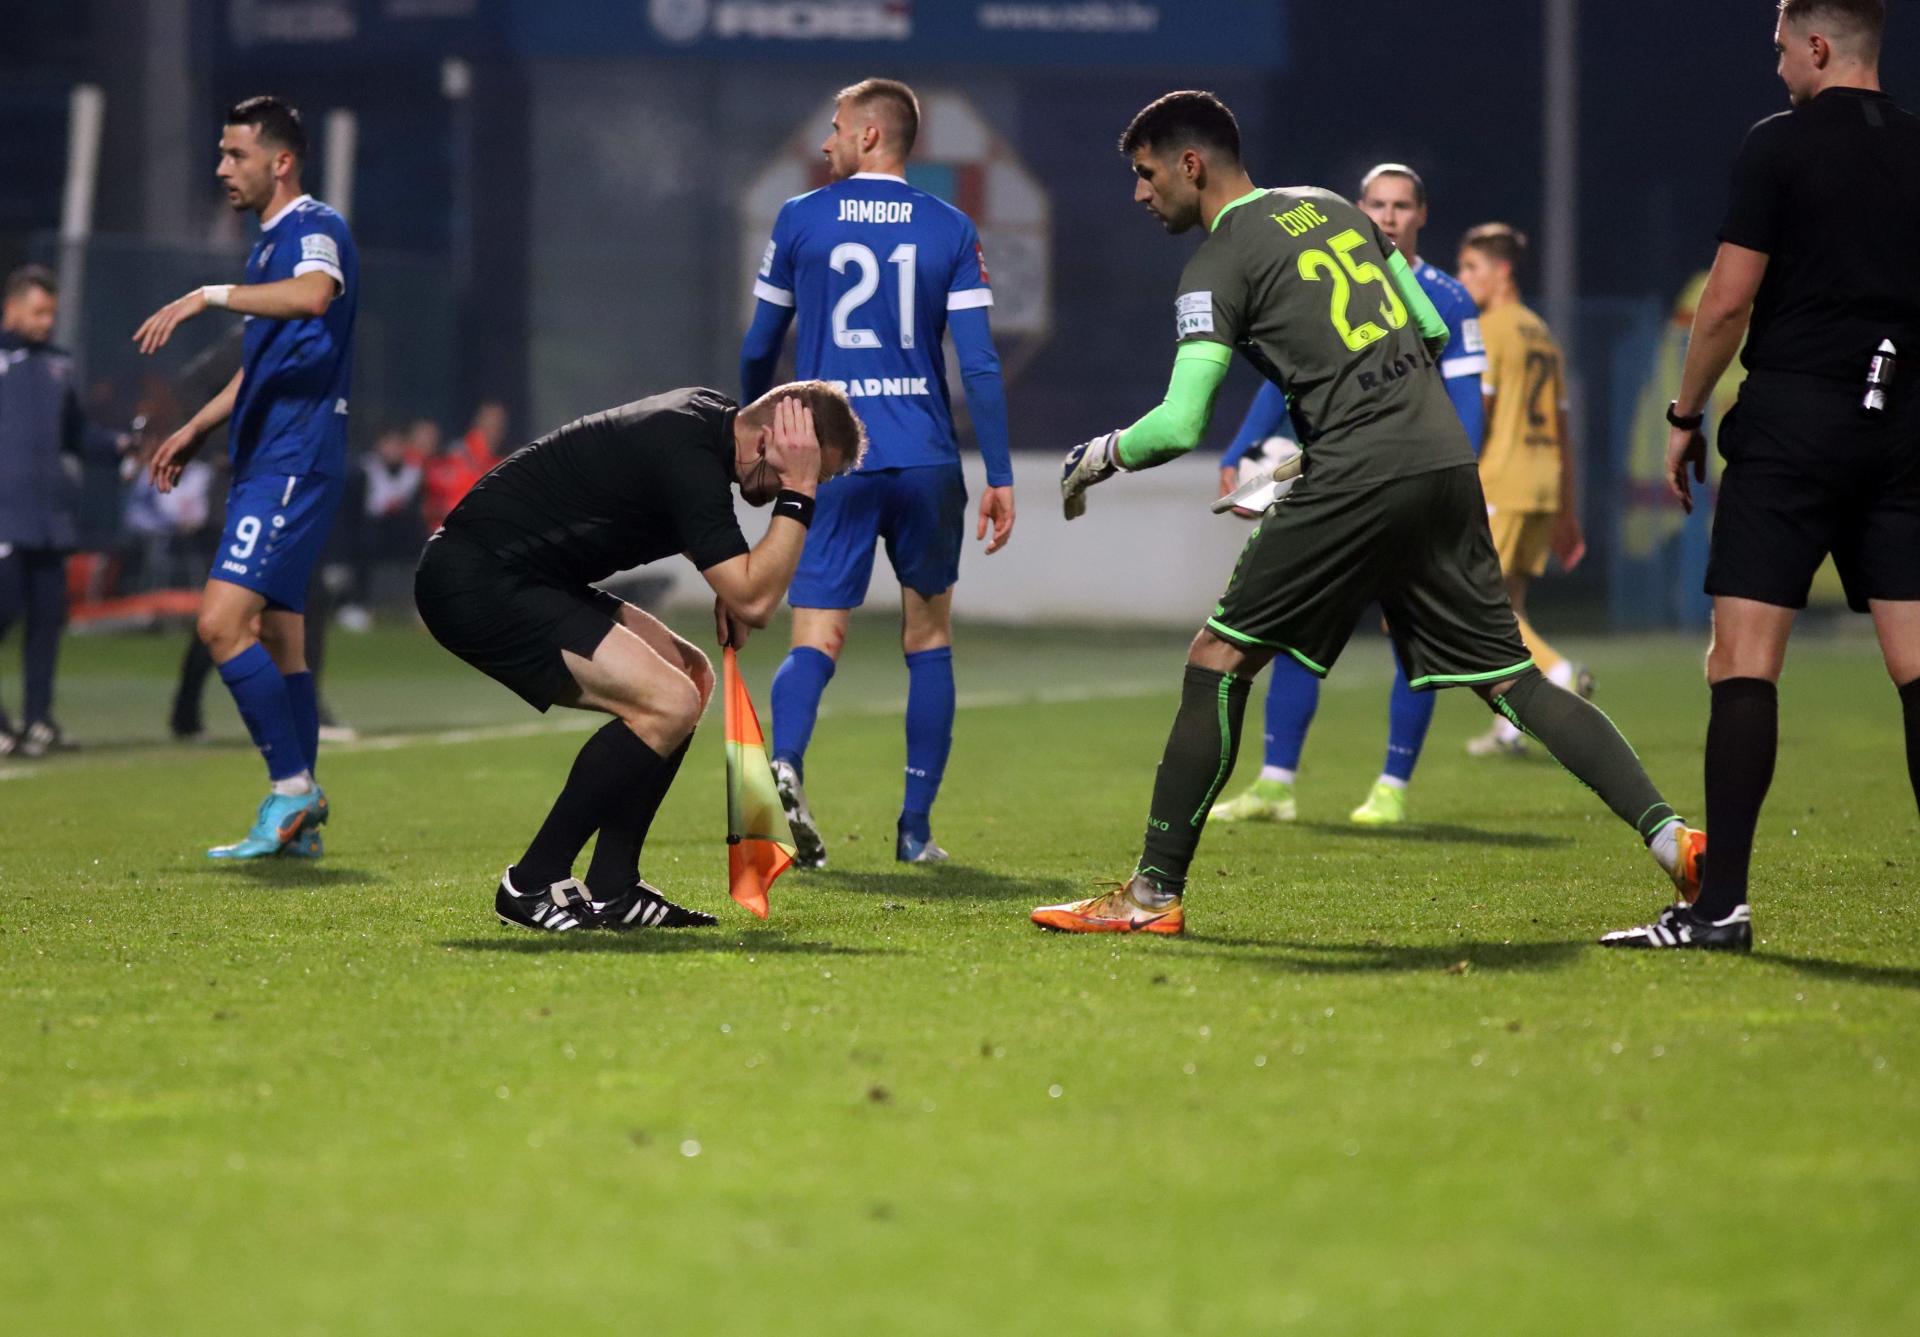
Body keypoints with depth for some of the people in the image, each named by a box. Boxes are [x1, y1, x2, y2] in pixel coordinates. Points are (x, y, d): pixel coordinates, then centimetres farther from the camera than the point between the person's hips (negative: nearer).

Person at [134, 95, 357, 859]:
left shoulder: (315, 229, -10)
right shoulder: (270, 243, 20)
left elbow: (313, 295, -35)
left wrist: (208, 297, -34)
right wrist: (197, 429, 29)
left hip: (295, 462, -10)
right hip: (265, 460, 10)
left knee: (222, 621, -18)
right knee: (275, 639, 10)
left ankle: (293, 789, -12)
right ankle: (298, 819, 13)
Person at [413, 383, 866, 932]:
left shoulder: (709, 414, 10)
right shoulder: (690, 458, -22)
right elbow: (754, 602, -25)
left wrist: (728, 582, 13)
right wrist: (798, 496, -19)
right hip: (478, 583, -11)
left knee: (690, 677, 10)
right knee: (669, 702, -19)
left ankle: (611, 888, 8)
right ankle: (532, 885, -9)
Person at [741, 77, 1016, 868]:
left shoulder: (800, 220, 4)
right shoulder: (949, 230, 3)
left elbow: (758, 348, 11)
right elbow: (979, 364, -3)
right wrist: (999, 477, 1)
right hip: (926, 461, 1)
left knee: (815, 641, -4)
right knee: (929, 637, 15)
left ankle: (785, 765, -34)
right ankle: (915, 826, 13)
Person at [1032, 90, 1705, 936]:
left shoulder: (1219, 264, -3)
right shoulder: (1330, 207, 19)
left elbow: (1181, 424, -10)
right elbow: (1434, 332, 23)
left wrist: (1100, 456, 7)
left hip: (1359, 478, -7)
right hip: (1447, 461, 7)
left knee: (1218, 661, 0)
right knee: (1510, 678, 10)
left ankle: (1153, 894, 0)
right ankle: (1667, 833, -2)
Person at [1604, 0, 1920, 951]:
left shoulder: (1779, 145, -5)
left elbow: (1728, 302, -8)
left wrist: (1685, 418, 3)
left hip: (1794, 414, -5)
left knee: (1743, 657, -5)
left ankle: (1722, 904, -10)